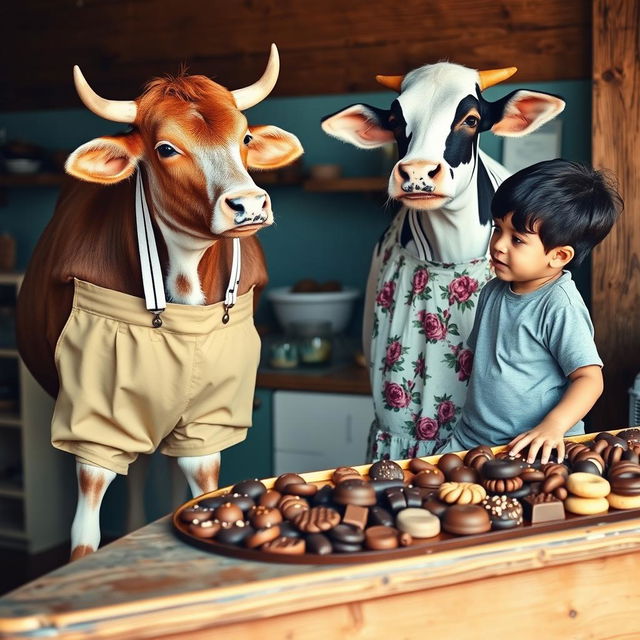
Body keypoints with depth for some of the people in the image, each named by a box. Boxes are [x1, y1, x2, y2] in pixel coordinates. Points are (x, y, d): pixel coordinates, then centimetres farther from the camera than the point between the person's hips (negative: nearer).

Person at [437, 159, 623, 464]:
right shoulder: (493, 291, 8)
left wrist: (553, 426, -31)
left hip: (532, 449, -6)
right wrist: (470, 421, 15)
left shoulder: (560, 305, -15)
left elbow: (589, 378, -17)